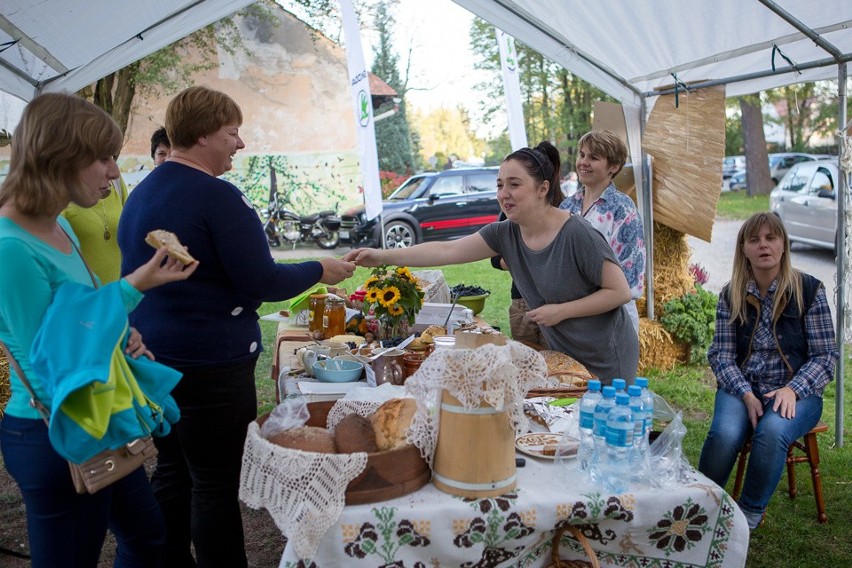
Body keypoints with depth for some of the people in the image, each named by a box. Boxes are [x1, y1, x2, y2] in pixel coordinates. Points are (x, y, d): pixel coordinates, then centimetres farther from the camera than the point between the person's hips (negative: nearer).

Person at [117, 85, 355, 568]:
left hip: (151, 359, 9)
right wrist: (319, 271, -4)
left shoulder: (140, 195, 10)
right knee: (215, 485, 2)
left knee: (173, 472, 19)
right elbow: (262, 283, -18)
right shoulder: (217, 196, -17)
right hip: (210, 365, -9)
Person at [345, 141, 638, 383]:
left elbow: (620, 292, -17)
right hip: (561, 354, 6)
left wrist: (561, 310, -22)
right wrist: (383, 256, -20)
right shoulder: (505, 234, -6)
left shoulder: (578, 235, -23)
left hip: (604, 361, -5)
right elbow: (448, 251, -12)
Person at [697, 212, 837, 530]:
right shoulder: (731, 295, 5)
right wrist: (747, 395, -16)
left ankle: (750, 514, -11)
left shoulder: (809, 289, -1)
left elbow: (825, 355, -2)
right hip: (740, 388, 1)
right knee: (725, 434, -30)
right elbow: (722, 355, 0)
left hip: (796, 392, -1)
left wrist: (792, 390, -18)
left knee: (772, 431, -34)